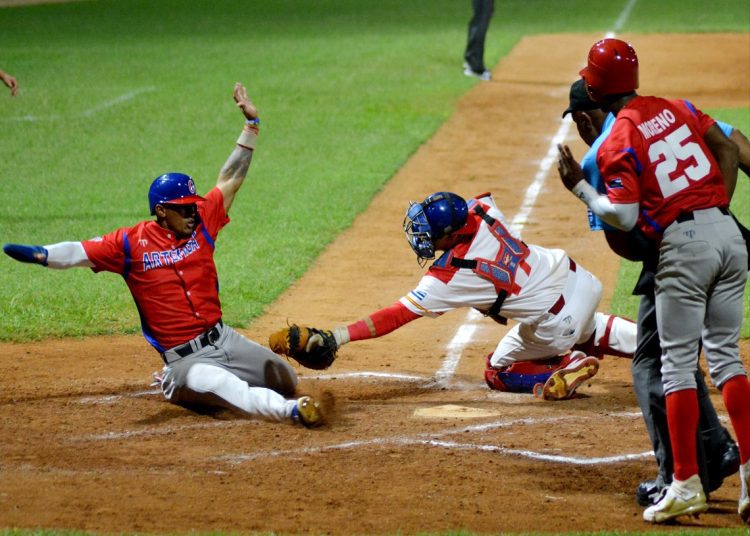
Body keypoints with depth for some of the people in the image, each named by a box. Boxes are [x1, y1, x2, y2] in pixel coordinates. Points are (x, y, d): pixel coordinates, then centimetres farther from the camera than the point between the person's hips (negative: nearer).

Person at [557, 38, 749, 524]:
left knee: (678, 364, 1)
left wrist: (579, 187, 2)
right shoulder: (677, 109, 12)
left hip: (683, 245, -6)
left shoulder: (617, 143, -7)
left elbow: (623, 217, -12)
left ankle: (687, 485, 0)